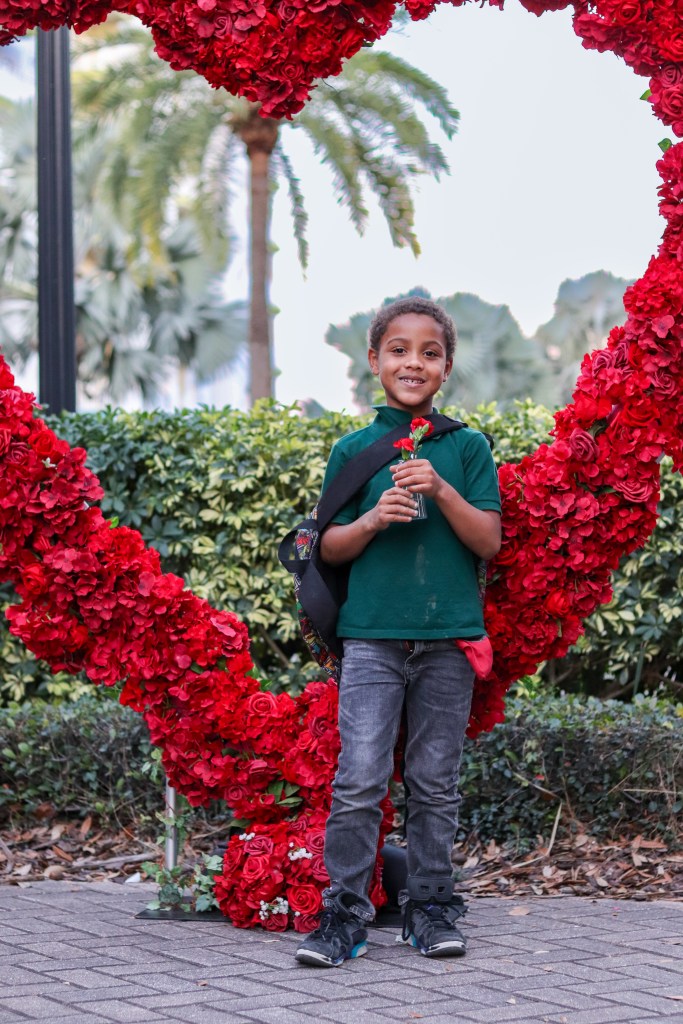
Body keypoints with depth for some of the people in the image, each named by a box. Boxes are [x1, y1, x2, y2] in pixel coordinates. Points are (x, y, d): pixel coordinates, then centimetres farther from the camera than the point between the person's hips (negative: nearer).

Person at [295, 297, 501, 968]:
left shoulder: (467, 448, 6)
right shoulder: (353, 450, 6)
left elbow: (489, 541, 0)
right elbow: (329, 549, 8)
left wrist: (442, 491, -14)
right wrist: (372, 519, -11)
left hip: (450, 636, 1)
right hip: (372, 635, -1)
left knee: (435, 782, 7)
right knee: (359, 780, -6)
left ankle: (430, 908, 17)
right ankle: (344, 913, 0)